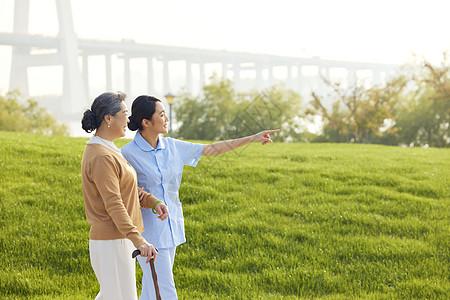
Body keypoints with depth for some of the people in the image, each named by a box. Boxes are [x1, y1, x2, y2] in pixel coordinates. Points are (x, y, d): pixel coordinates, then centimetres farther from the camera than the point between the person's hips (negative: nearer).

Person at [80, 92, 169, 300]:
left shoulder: (107, 150, 13)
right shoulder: (101, 157, -20)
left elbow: (126, 189, 17)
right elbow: (113, 205, -25)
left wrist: (153, 202, 0)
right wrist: (138, 240, -32)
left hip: (119, 238, 10)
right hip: (111, 242, -10)